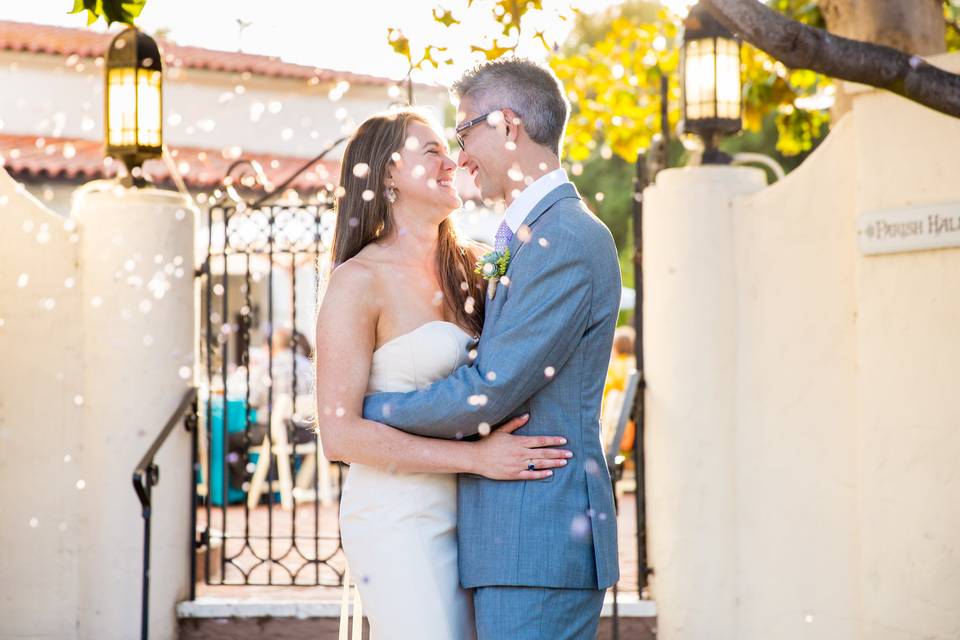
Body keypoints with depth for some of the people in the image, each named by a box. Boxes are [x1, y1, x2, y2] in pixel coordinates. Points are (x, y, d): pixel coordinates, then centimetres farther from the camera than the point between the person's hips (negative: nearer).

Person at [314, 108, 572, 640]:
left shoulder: (467, 267, 11)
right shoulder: (360, 281, -7)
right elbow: (340, 434, -13)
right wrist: (477, 457, -17)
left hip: (461, 516, 7)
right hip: (397, 521, -7)